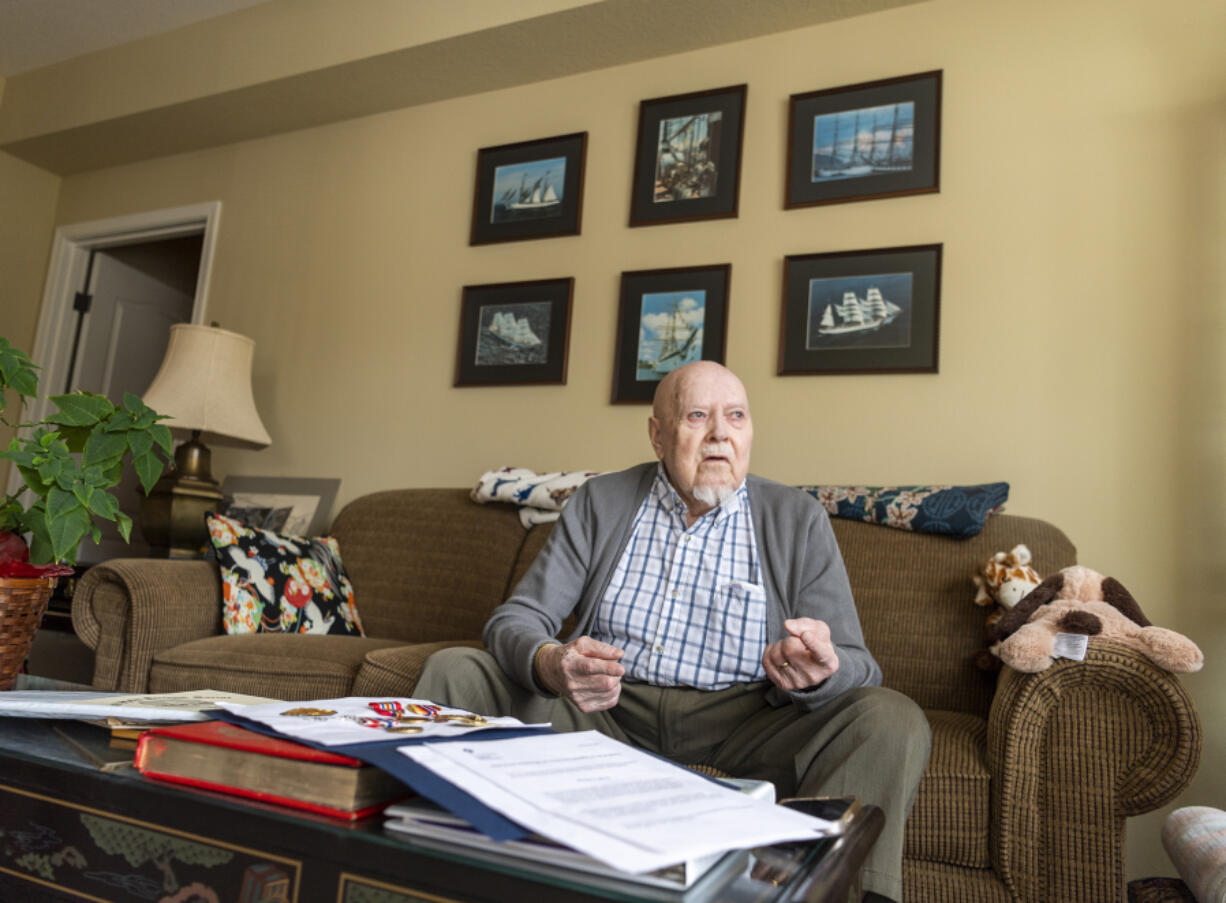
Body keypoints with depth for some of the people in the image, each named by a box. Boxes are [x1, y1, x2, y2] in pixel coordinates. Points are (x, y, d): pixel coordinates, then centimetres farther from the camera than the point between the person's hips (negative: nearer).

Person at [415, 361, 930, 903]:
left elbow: (856, 668, -2)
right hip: (603, 709, 2)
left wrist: (819, 672, -29)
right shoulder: (599, 503, 5)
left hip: (741, 725, -1)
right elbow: (516, 619, 0)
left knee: (892, 722, -25)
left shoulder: (798, 520, 2)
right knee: (453, 670, -13)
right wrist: (547, 664, -26)